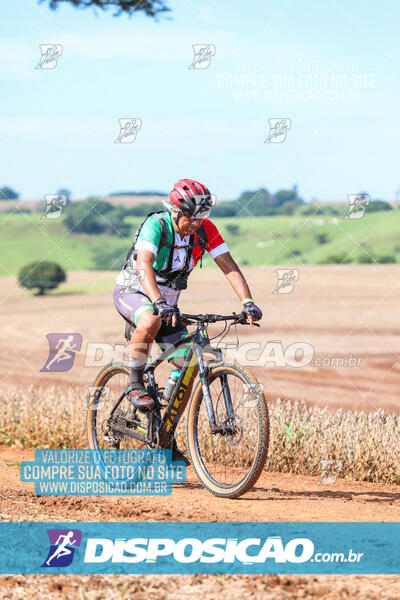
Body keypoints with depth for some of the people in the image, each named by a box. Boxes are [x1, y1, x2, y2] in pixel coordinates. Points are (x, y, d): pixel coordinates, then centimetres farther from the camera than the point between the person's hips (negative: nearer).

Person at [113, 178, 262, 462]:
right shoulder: (156, 225, -27)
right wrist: (158, 302, -58)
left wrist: (248, 302, -30)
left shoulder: (204, 229, -13)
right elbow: (143, 264, -42)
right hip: (132, 292, -6)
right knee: (151, 320, -41)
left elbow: (229, 265, -15)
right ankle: (135, 383, -19)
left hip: (168, 301, 6)